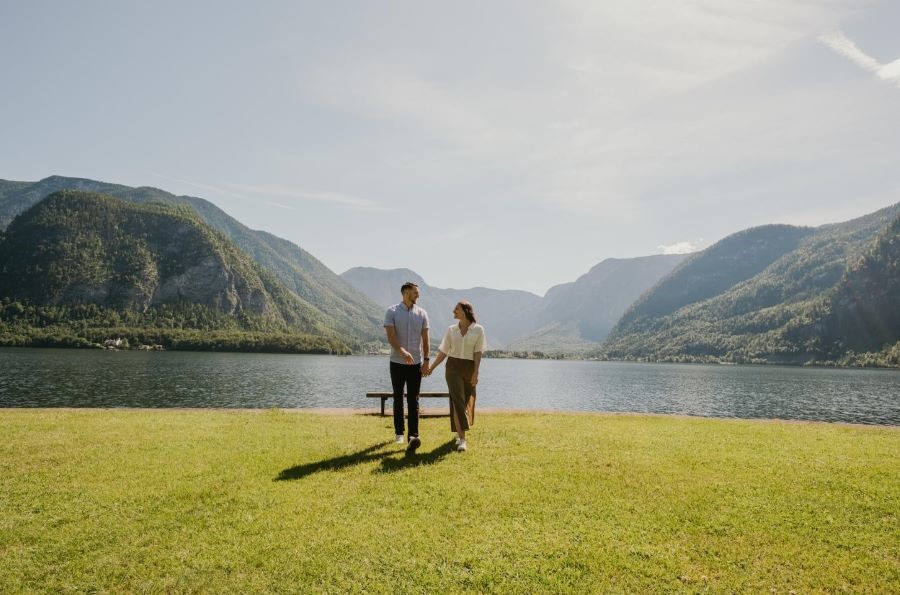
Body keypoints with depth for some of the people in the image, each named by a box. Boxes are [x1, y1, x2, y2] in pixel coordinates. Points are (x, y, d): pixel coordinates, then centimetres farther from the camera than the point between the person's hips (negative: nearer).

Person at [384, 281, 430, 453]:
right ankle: (399, 433, 21)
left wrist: (426, 360, -4)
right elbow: (391, 337, -15)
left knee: (413, 400, -6)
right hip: (397, 363, -1)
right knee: (398, 399, 10)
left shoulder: (422, 313, 5)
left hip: (416, 363, 1)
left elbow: (425, 338, 5)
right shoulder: (392, 312, -4)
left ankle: (413, 436, -14)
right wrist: (403, 352, -31)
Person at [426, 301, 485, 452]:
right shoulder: (451, 330, 4)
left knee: (467, 402, 12)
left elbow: (478, 352, -8)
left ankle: (459, 431, 39)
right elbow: (443, 352, 7)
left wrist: (476, 372, -16)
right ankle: (462, 439, -15)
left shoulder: (478, 329, -3)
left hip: (470, 369, 0)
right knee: (458, 401, -13)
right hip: (453, 368, 0)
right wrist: (431, 368, 1)